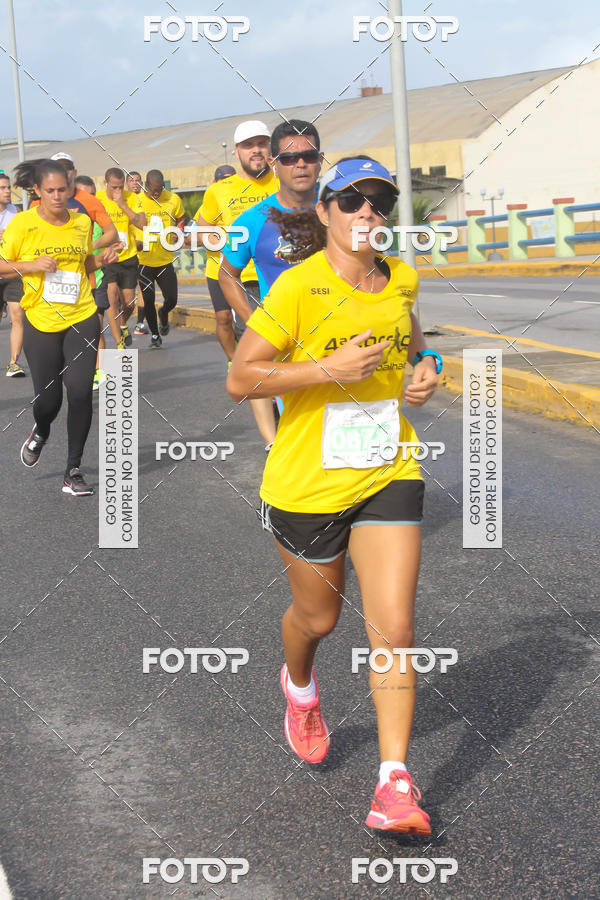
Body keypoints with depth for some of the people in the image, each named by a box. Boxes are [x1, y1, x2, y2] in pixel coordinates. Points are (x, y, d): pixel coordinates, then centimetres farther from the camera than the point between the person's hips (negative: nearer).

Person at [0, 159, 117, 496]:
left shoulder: (82, 222, 4)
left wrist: (101, 260, 1)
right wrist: (31, 265, -16)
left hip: (82, 319, 1)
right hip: (41, 321, -1)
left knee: (80, 391, -11)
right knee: (48, 398, 5)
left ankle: (74, 470, 4)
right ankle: (41, 432, 44)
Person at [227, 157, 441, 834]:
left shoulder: (400, 280, 3)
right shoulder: (299, 286, -15)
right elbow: (240, 378, -15)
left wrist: (424, 367, 4)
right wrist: (330, 368, -24)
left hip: (388, 475, 3)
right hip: (309, 481, -3)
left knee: (394, 628, -6)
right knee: (317, 617, 17)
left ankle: (394, 784, 1)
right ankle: (299, 685, 53)